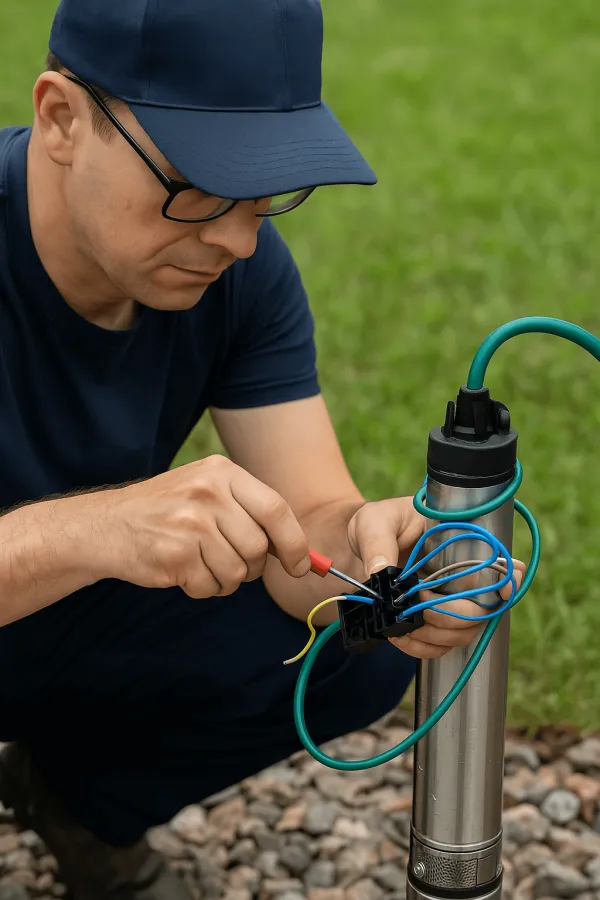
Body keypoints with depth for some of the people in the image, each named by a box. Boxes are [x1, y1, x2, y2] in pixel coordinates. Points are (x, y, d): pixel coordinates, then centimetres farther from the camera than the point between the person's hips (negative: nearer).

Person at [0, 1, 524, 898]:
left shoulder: (243, 267, -15)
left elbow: (309, 515, -17)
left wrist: (361, 547, -41)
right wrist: (82, 531, -55)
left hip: (82, 617, 5)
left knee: (360, 655, -13)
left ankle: (79, 797, 14)